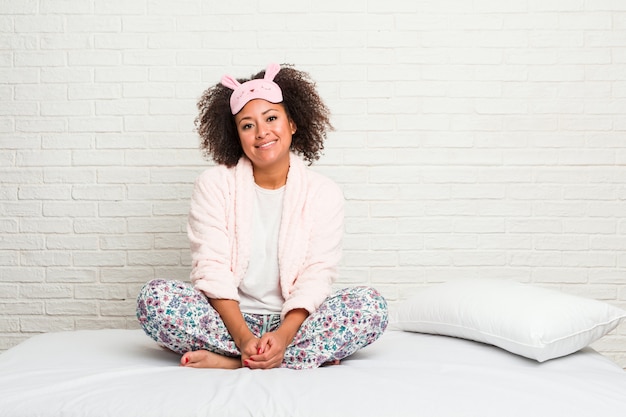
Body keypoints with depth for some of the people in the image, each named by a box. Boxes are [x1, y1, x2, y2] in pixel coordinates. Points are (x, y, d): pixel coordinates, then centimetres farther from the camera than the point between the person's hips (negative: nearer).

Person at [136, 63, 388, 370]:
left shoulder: (323, 193, 2)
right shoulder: (213, 185, 1)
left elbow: (317, 274, -6)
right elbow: (211, 268, -8)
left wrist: (285, 334, -24)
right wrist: (243, 338, -22)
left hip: (293, 320, 1)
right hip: (229, 319, 0)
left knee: (370, 306, -25)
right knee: (154, 297, -26)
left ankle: (227, 361, -25)